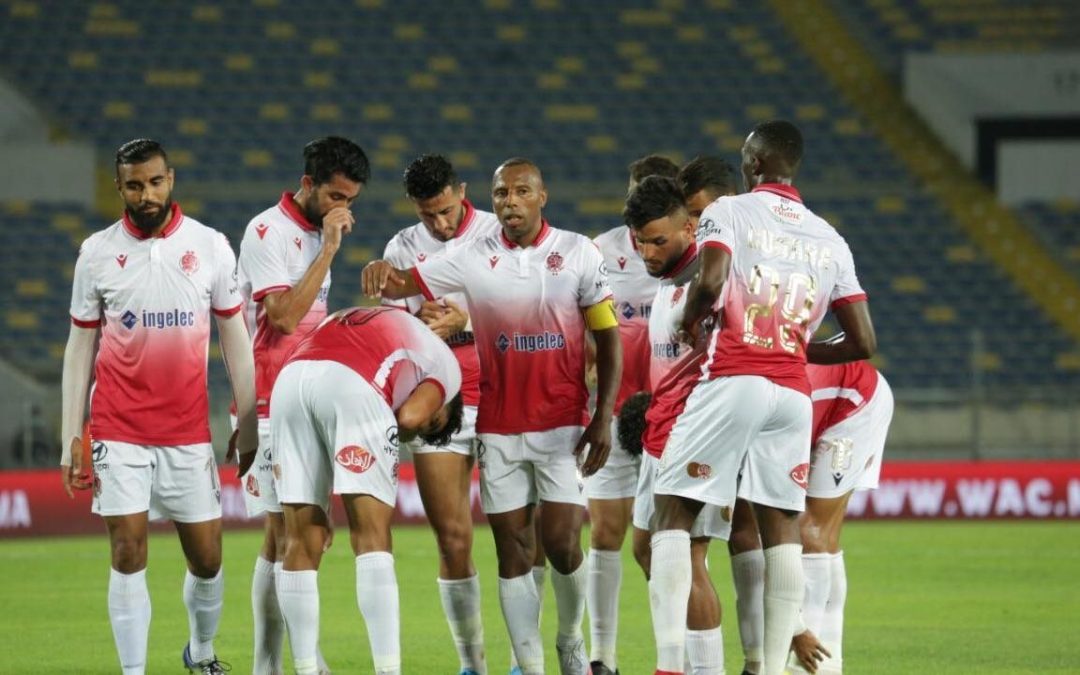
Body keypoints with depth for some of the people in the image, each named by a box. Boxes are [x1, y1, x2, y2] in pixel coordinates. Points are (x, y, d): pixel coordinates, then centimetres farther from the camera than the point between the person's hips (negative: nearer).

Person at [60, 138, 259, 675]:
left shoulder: (211, 247, 1)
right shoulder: (97, 253, 1)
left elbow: (236, 340, 6)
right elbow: (80, 348, 6)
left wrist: (248, 426, 4)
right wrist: (72, 437, 2)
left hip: (189, 433, 1)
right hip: (119, 433, -1)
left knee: (207, 558, 6)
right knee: (128, 555, -7)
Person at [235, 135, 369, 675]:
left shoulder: (316, 234, 15)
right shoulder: (268, 232, -11)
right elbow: (285, 316, -20)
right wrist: (329, 249, -19)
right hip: (274, 405, -9)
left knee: (283, 538, 8)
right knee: (289, 534, -9)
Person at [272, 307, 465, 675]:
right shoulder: (444, 364, 23)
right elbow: (409, 417, 3)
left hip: (290, 375, 5)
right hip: (353, 385, -5)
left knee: (302, 541, 9)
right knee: (373, 536, -3)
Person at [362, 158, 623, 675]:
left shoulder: (578, 254, -2)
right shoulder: (474, 259, 1)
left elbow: (607, 338, 1)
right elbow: (401, 286, -2)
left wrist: (603, 418, -7)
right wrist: (381, 271, -27)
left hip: (563, 423, -2)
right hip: (498, 429, 2)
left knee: (560, 543, -9)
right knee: (512, 549, 1)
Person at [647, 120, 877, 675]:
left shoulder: (727, 213, 1)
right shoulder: (830, 241, 15)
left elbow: (711, 282, -18)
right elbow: (863, 343, 11)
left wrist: (691, 321, 3)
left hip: (731, 380, -4)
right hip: (793, 392, 4)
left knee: (673, 514, 1)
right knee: (781, 526, 8)